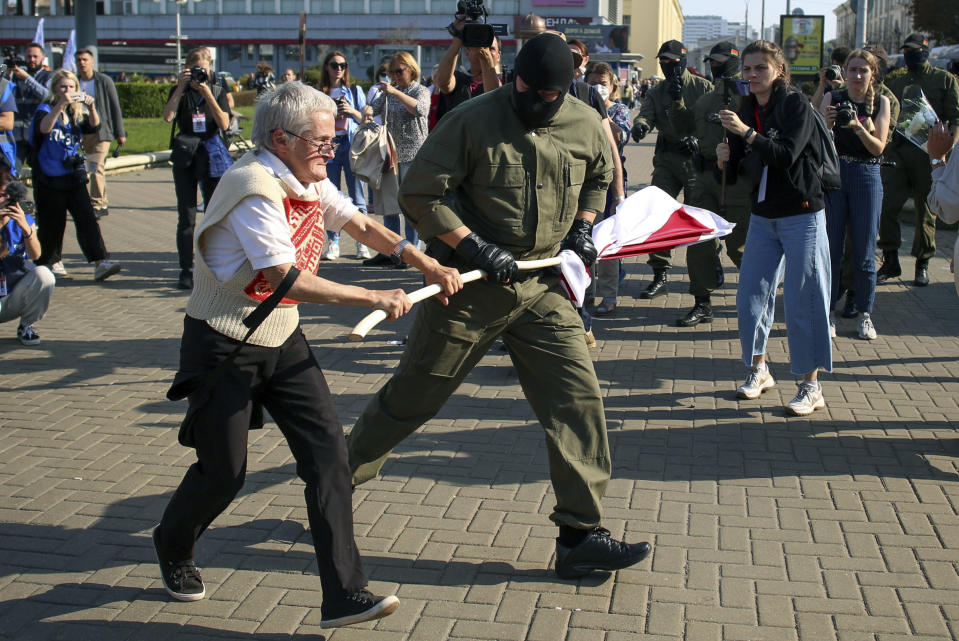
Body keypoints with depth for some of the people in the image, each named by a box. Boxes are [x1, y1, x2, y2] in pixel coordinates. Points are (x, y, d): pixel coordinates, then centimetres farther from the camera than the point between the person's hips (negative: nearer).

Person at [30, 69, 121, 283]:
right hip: (49, 179, -3)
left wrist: (92, 108, -28)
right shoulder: (46, 109, -4)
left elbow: (93, 127, -9)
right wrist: (61, 104, -36)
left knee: (87, 218, -9)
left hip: (74, 176, 3)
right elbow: (43, 128, -26)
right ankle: (48, 262, 24)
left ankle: (99, 263, -17)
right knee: (52, 223, 5)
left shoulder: (77, 112, 9)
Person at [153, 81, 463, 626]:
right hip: (224, 346, -8)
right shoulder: (256, 189, -23)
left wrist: (428, 266, 4)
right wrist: (375, 298, -27)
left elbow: (362, 225, 15)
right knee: (223, 472, 1)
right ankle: (173, 547, 36)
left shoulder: (310, 181, 5)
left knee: (328, 449, -5)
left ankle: (345, 594, -2)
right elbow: (287, 279, -31)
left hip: (282, 340, 8)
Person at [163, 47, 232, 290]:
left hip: (212, 154, 0)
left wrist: (207, 94, -14)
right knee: (186, 216, -2)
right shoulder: (180, 91, 6)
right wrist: (181, 88, -15)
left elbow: (224, 124, -7)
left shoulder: (217, 91, 7)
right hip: (185, 156, 0)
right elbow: (167, 117, -11)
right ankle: (186, 270, 3)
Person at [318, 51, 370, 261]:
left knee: (357, 198, -2)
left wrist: (351, 111, -9)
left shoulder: (355, 91, 10)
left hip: (352, 144, -1)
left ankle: (362, 244, 2)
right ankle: (333, 243, 7)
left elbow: (366, 119, 9)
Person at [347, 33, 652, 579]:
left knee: (578, 397, -5)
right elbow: (419, 193, -11)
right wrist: (476, 248, -18)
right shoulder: (472, 119, -11)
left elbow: (599, 179, 25)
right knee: (414, 397, 6)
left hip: (543, 287, 4)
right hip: (470, 287, -3)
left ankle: (581, 535, 4)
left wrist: (583, 226, 7)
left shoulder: (587, 126, 3)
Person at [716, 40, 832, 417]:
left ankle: (811, 386, 5)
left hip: (802, 216, -6)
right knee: (750, 296, 5)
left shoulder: (796, 105, -10)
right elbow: (738, 169, 7)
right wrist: (725, 159, -14)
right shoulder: (746, 110, 6)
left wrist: (746, 133, -31)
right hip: (762, 216, 6)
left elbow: (786, 156, -23)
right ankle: (758, 370, 24)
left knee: (803, 299, -4)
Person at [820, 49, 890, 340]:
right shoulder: (832, 98, 4)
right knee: (831, 248, 1)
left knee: (864, 253, 1)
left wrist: (858, 127, -20)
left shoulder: (880, 102, 5)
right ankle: (829, 312, 10)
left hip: (866, 176, 0)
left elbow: (879, 146, -3)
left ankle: (865, 314, 12)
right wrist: (827, 124, -25)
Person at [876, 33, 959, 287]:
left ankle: (922, 265, 11)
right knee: (886, 206, -5)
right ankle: (890, 261, 6)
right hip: (897, 150, 3)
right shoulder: (896, 83, 19)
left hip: (928, 152, -3)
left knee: (926, 210, 2)